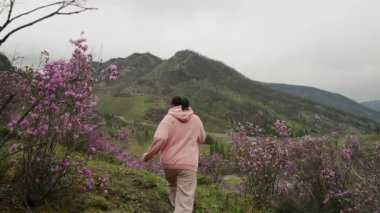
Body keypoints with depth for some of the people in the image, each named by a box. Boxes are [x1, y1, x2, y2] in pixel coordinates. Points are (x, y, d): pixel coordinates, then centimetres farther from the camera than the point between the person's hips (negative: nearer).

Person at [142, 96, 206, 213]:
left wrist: (148, 154, -9)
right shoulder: (196, 119, 6)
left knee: (172, 185, 31)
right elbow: (202, 139, 21)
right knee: (184, 200, -3)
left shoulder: (168, 118, -4)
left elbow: (160, 138, -19)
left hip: (169, 162, 1)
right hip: (188, 164, 0)